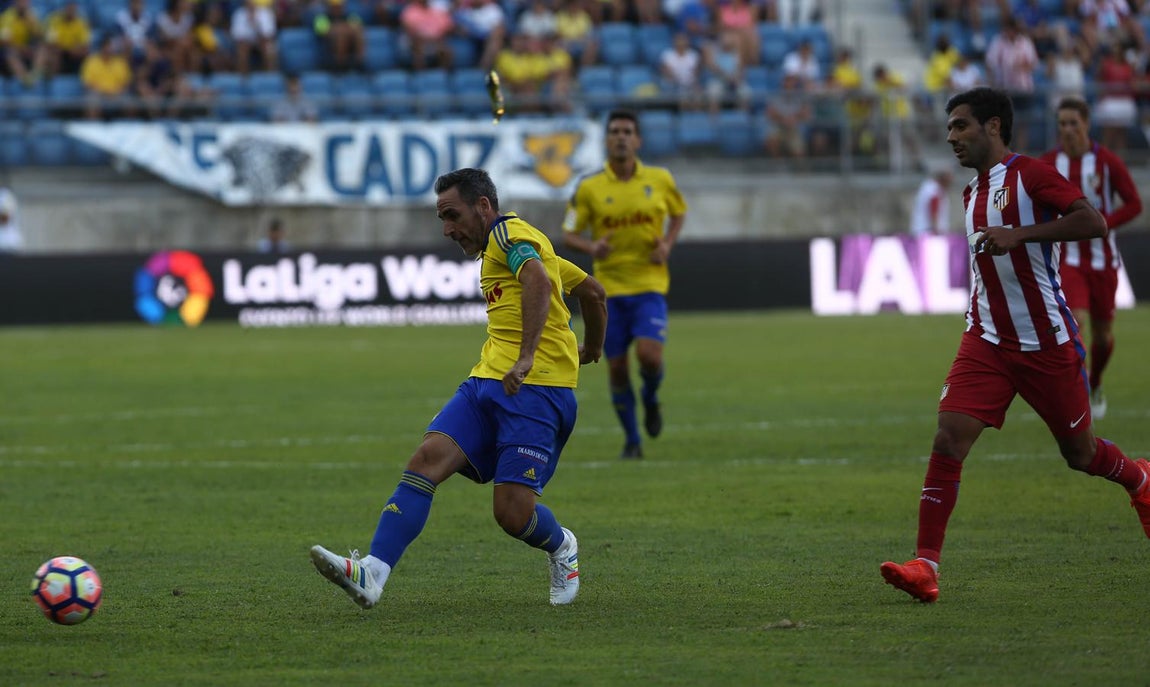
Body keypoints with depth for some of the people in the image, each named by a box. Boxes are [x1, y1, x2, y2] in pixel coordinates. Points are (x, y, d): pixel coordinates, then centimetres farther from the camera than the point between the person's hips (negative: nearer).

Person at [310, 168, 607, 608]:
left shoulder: (509, 232, -2)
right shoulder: (511, 246, 27)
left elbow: (539, 280, -24)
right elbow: (593, 292, 36)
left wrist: (526, 358, -32)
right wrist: (592, 349, 52)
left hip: (536, 389, -9)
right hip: (488, 381, 9)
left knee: (513, 513, -14)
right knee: (427, 459, -14)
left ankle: (561, 548, 22)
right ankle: (373, 573, -27)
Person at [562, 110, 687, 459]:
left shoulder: (660, 179, 0)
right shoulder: (589, 187, -4)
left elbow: (679, 213, 18)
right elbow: (569, 234, 1)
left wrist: (668, 244, -2)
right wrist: (592, 247, -20)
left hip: (650, 285, 0)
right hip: (610, 287, 0)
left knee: (649, 355, -19)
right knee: (617, 368, 1)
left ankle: (651, 398, 16)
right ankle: (632, 440, 19)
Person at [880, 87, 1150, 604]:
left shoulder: (1028, 174, -11)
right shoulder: (972, 194, 13)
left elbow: (1093, 222, -24)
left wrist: (1018, 234, -30)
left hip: (1047, 342, -5)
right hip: (988, 342, 5)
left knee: (1079, 453, 9)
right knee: (948, 439, -14)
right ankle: (925, 566, -18)